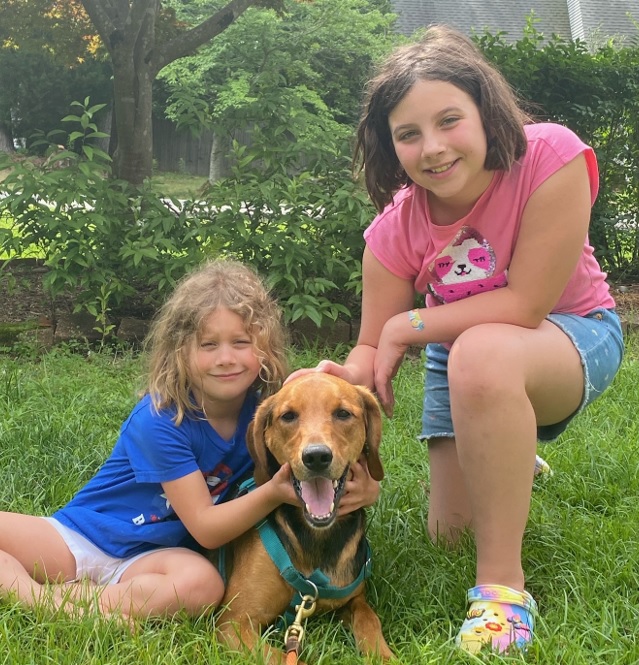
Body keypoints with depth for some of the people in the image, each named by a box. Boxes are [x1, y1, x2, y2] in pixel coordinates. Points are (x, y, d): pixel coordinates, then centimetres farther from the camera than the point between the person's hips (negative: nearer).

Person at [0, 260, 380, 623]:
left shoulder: (270, 410, -10)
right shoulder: (160, 419, -21)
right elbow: (205, 528, -20)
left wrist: (360, 487, -32)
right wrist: (273, 493, -38)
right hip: (83, 532, -2)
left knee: (203, 585, -33)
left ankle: (62, 603, -22)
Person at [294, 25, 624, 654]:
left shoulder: (551, 158, -29)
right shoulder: (394, 231, -18)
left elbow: (526, 305, -29)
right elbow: (372, 349, -13)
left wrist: (406, 327, -24)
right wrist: (344, 379, -36)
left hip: (571, 334, -4)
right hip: (464, 352, 5)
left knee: (481, 354, -39)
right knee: (450, 530, 7)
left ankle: (503, 581, -25)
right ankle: (511, 464, 45)